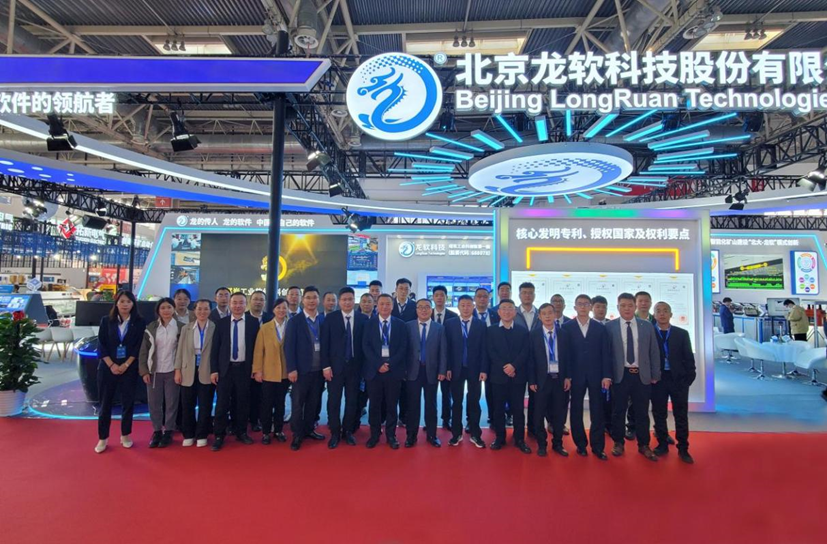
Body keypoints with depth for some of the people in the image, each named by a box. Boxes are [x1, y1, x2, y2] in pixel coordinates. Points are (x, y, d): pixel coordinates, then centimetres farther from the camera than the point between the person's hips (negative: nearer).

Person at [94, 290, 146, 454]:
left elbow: (139, 347, -3)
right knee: (105, 403, 7)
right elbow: (101, 345, -1)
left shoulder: (139, 322, 0)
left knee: (128, 402, 6)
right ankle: (102, 438, 19)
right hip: (107, 367, 1)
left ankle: (125, 435, 21)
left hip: (129, 368, -1)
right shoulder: (106, 320, 2)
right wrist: (112, 365, -11)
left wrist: (126, 365, -11)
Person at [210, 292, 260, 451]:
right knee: (222, 404, 3)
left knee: (243, 402, 10)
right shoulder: (221, 323, 1)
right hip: (225, 368, 0)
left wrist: (255, 367, -1)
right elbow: (215, 348, 2)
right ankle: (219, 436, 16)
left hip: (244, 368, 0)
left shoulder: (253, 322, -1)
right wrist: (214, 370, -3)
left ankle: (241, 432, 26)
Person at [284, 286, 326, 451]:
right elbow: (289, 347, -7)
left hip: (319, 369, 3)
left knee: (313, 402, 13)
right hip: (301, 369, -3)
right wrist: (291, 369, -13)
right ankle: (297, 435, 18)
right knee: (297, 404, 5)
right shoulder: (294, 321, -4)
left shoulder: (324, 320, 4)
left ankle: (308, 430, 28)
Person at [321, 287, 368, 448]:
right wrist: (326, 366, -8)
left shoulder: (363, 319, 1)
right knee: (334, 401, 5)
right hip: (335, 366, -1)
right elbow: (325, 343, -3)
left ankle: (348, 431, 26)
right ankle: (335, 433, 21)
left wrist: (364, 365, -2)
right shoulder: (330, 318, -1)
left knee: (352, 401, 10)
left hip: (355, 366, 1)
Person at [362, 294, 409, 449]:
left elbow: (403, 347, -1)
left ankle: (391, 435, 20)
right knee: (375, 404, 7)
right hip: (374, 369, 0)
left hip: (394, 369, 0)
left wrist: (390, 364, -12)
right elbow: (366, 346, -2)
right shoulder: (369, 323, 5)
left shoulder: (400, 324, 5)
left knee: (392, 404, 7)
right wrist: (379, 364, -13)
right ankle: (374, 435, 21)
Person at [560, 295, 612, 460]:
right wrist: (566, 376, -9)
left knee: (597, 411, 4)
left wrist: (607, 375, -5)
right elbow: (564, 353, -3)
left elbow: (606, 353, 2)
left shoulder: (600, 327, 4)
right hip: (576, 375, 0)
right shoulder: (566, 327, 0)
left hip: (596, 374, 1)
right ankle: (580, 444, 22)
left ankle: (597, 446, 16)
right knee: (576, 410, 8)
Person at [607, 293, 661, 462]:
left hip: (642, 375, 2)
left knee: (642, 412, 11)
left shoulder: (647, 326, 4)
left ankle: (644, 445, 27)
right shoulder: (610, 327, -3)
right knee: (619, 411, 9)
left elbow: (654, 352, 6)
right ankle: (618, 443, 25)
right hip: (620, 375, -2)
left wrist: (655, 375, 3)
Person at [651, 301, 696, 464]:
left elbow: (689, 358, 4)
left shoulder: (682, 334, 4)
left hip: (679, 379, 1)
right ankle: (662, 445, 22)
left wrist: (689, 378, -4)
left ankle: (683, 449, 19)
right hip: (657, 380, -1)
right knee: (659, 415, 8)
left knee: (681, 415, 7)